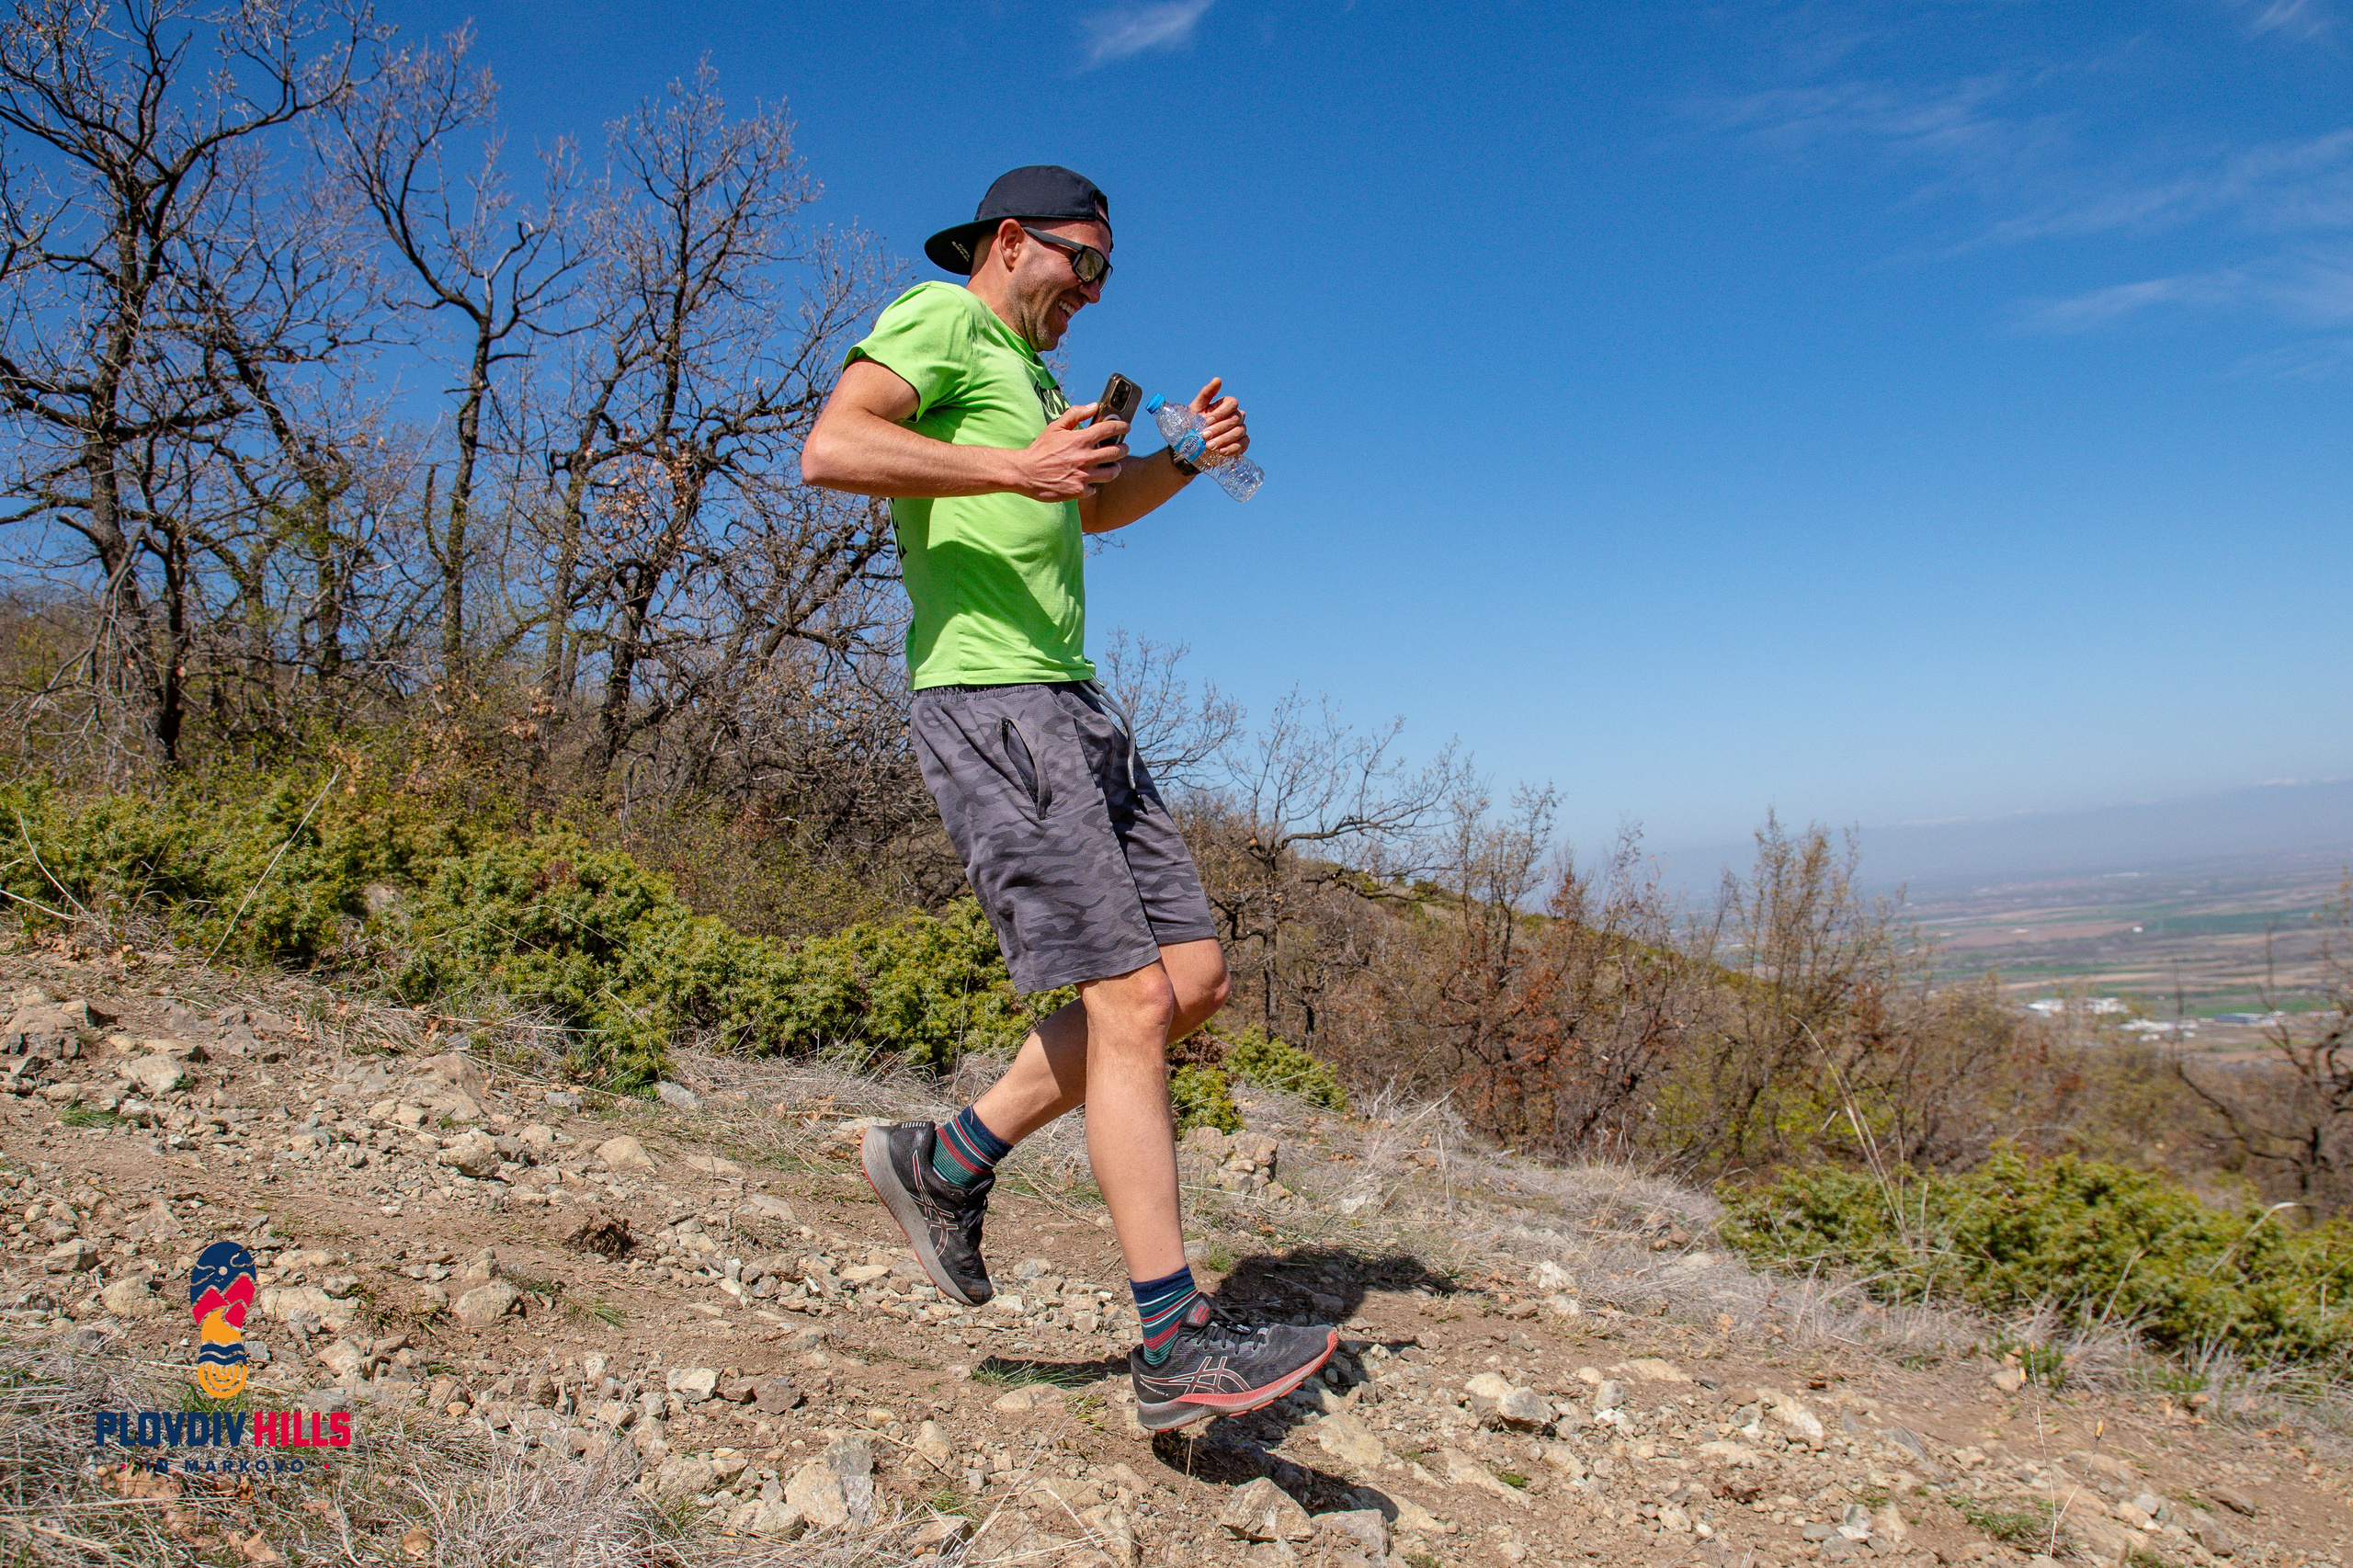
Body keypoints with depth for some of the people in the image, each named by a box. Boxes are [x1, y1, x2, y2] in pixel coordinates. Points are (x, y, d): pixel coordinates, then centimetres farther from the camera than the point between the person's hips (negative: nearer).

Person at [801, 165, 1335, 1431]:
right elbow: (831, 448, -17)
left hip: (1069, 705, 10)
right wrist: (1013, 467, -19)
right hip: (984, 699, -10)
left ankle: (946, 1163, 13)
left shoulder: (1026, 369, 29)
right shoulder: (940, 320, 1)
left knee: (1192, 977, 4)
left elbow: (1091, 508, 41)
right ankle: (1178, 1346, -9)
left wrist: (1185, 458, 23)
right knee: (1128, 1004, -15)